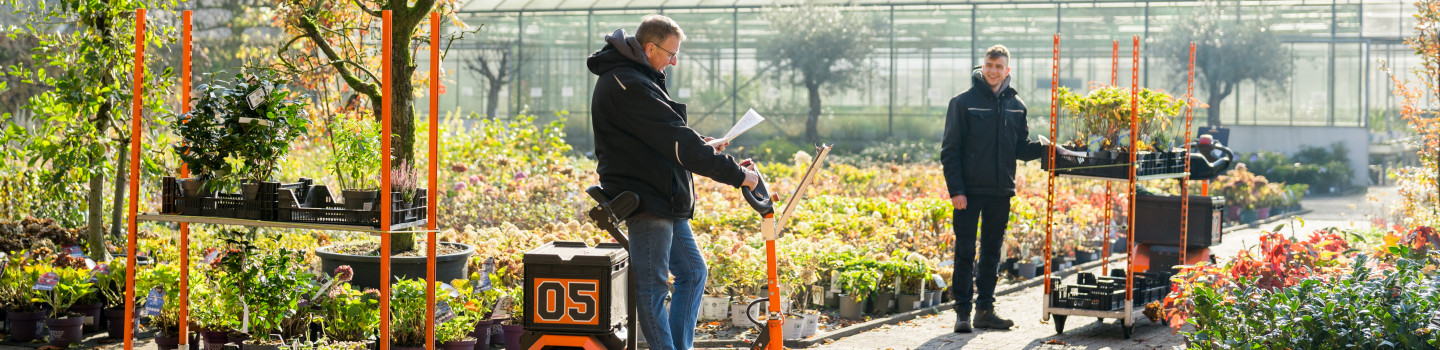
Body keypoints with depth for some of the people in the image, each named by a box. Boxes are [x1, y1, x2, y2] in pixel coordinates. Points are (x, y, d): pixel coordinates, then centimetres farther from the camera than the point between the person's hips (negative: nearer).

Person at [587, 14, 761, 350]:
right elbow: (677, 142, -23)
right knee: (652, 285, -4)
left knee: (692, 271, 15)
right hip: (646, 200, -11)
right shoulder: (628, 86, -19)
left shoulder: (635, 79, 15)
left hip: (666, 199, 11)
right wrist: (736, 174, -20)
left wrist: (700, 146, 8)